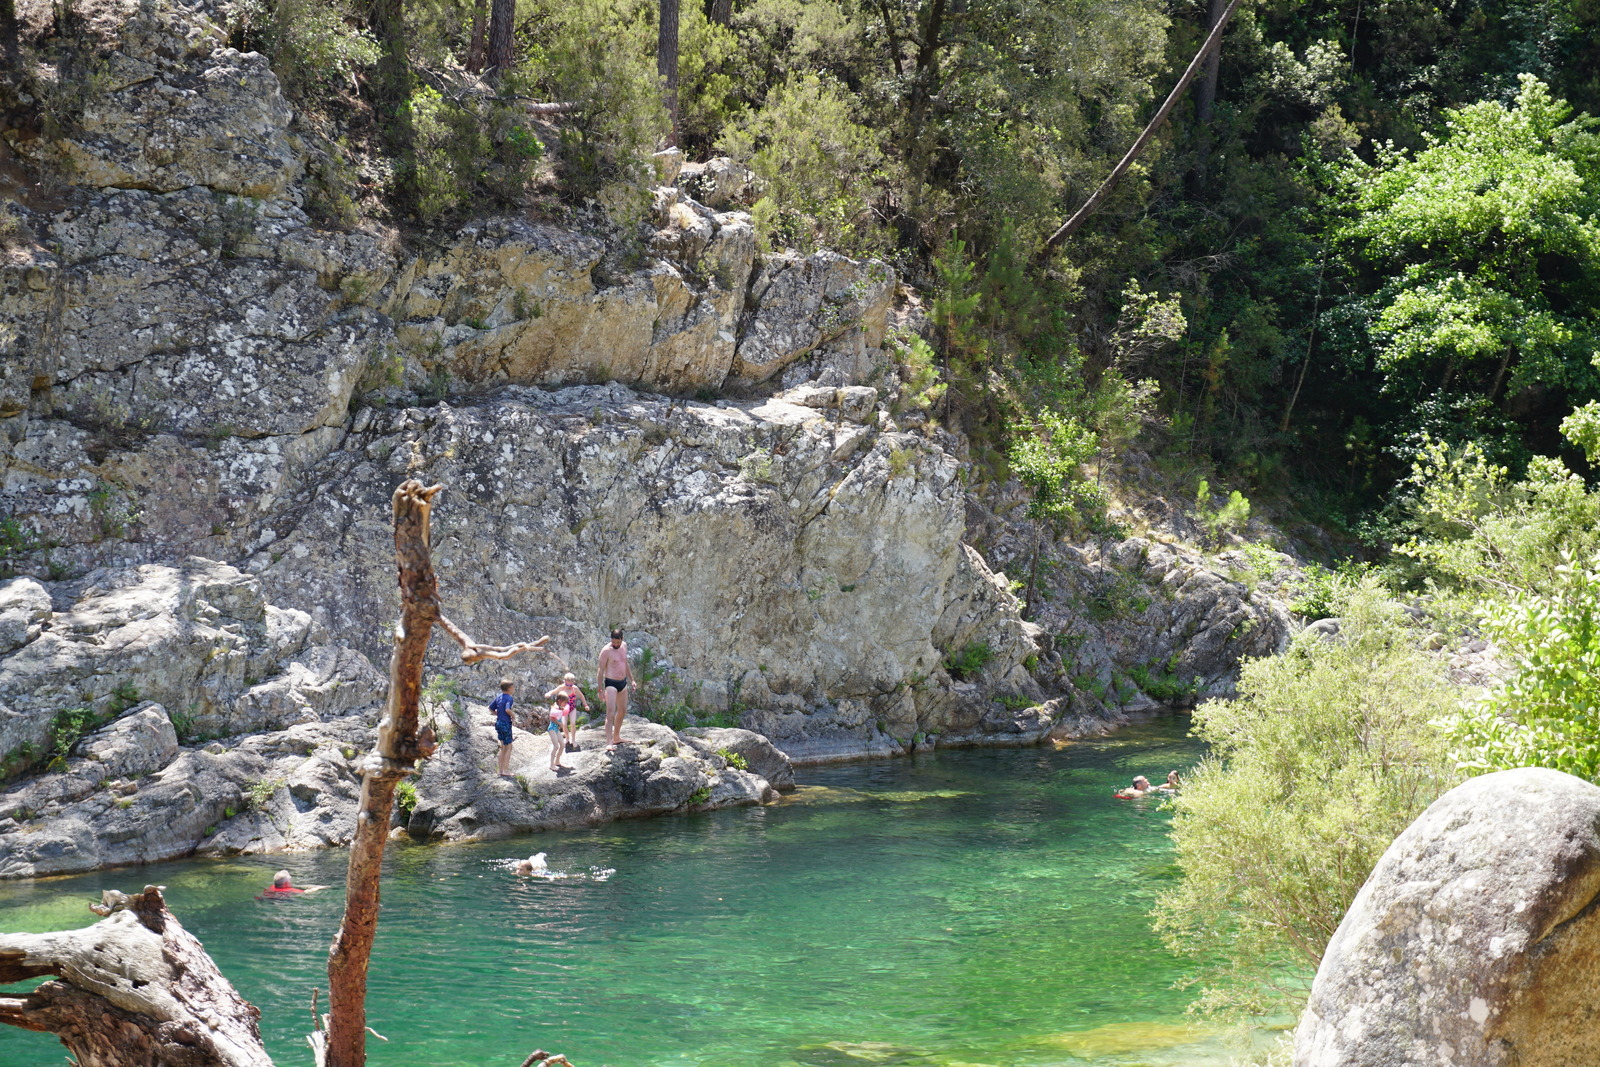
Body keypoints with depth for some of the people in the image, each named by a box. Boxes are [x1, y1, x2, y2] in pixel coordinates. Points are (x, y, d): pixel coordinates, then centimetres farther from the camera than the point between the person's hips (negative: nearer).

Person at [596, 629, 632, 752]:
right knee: (610, 713, -15)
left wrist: (632, 679, 24)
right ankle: (609, 743, -20)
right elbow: (601, 670, -13)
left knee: (622, 711, 18)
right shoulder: (606, 650, -15)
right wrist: (600, 689, -16)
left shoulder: (624, 646, 6)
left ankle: (616, 737, 33)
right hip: (611, 684, -8)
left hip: (623, 683, 8)